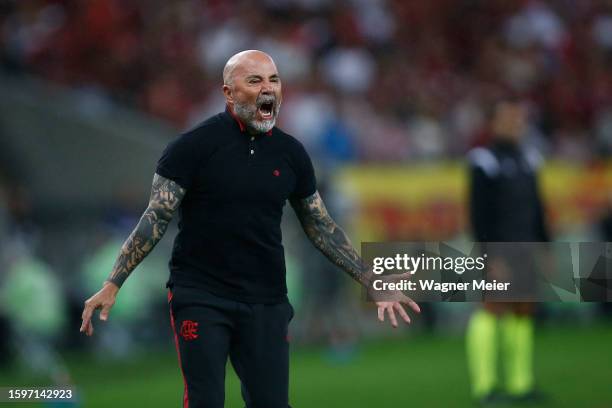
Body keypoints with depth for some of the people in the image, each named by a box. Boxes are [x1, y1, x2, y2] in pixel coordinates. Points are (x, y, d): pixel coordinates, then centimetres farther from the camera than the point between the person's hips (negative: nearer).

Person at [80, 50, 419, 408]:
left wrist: (375, 283, 12)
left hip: (266, 301, 4)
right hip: (201, 297, -4)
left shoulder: (291, 153, 6)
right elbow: (156, 219, -8)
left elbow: (321, 227, 15)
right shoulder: (194, 146, -7)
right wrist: (112, 285, -16)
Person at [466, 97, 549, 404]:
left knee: (523, 313, 7)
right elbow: (479, 213, -13)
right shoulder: (485, 161, -8)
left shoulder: (528, 159, 15)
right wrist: (491, 257, -18)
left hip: (526, 249, 7)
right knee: (493, 310, -10)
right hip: (498, 249, -7)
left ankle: (520, 384, 12)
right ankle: (485, 385, -9)